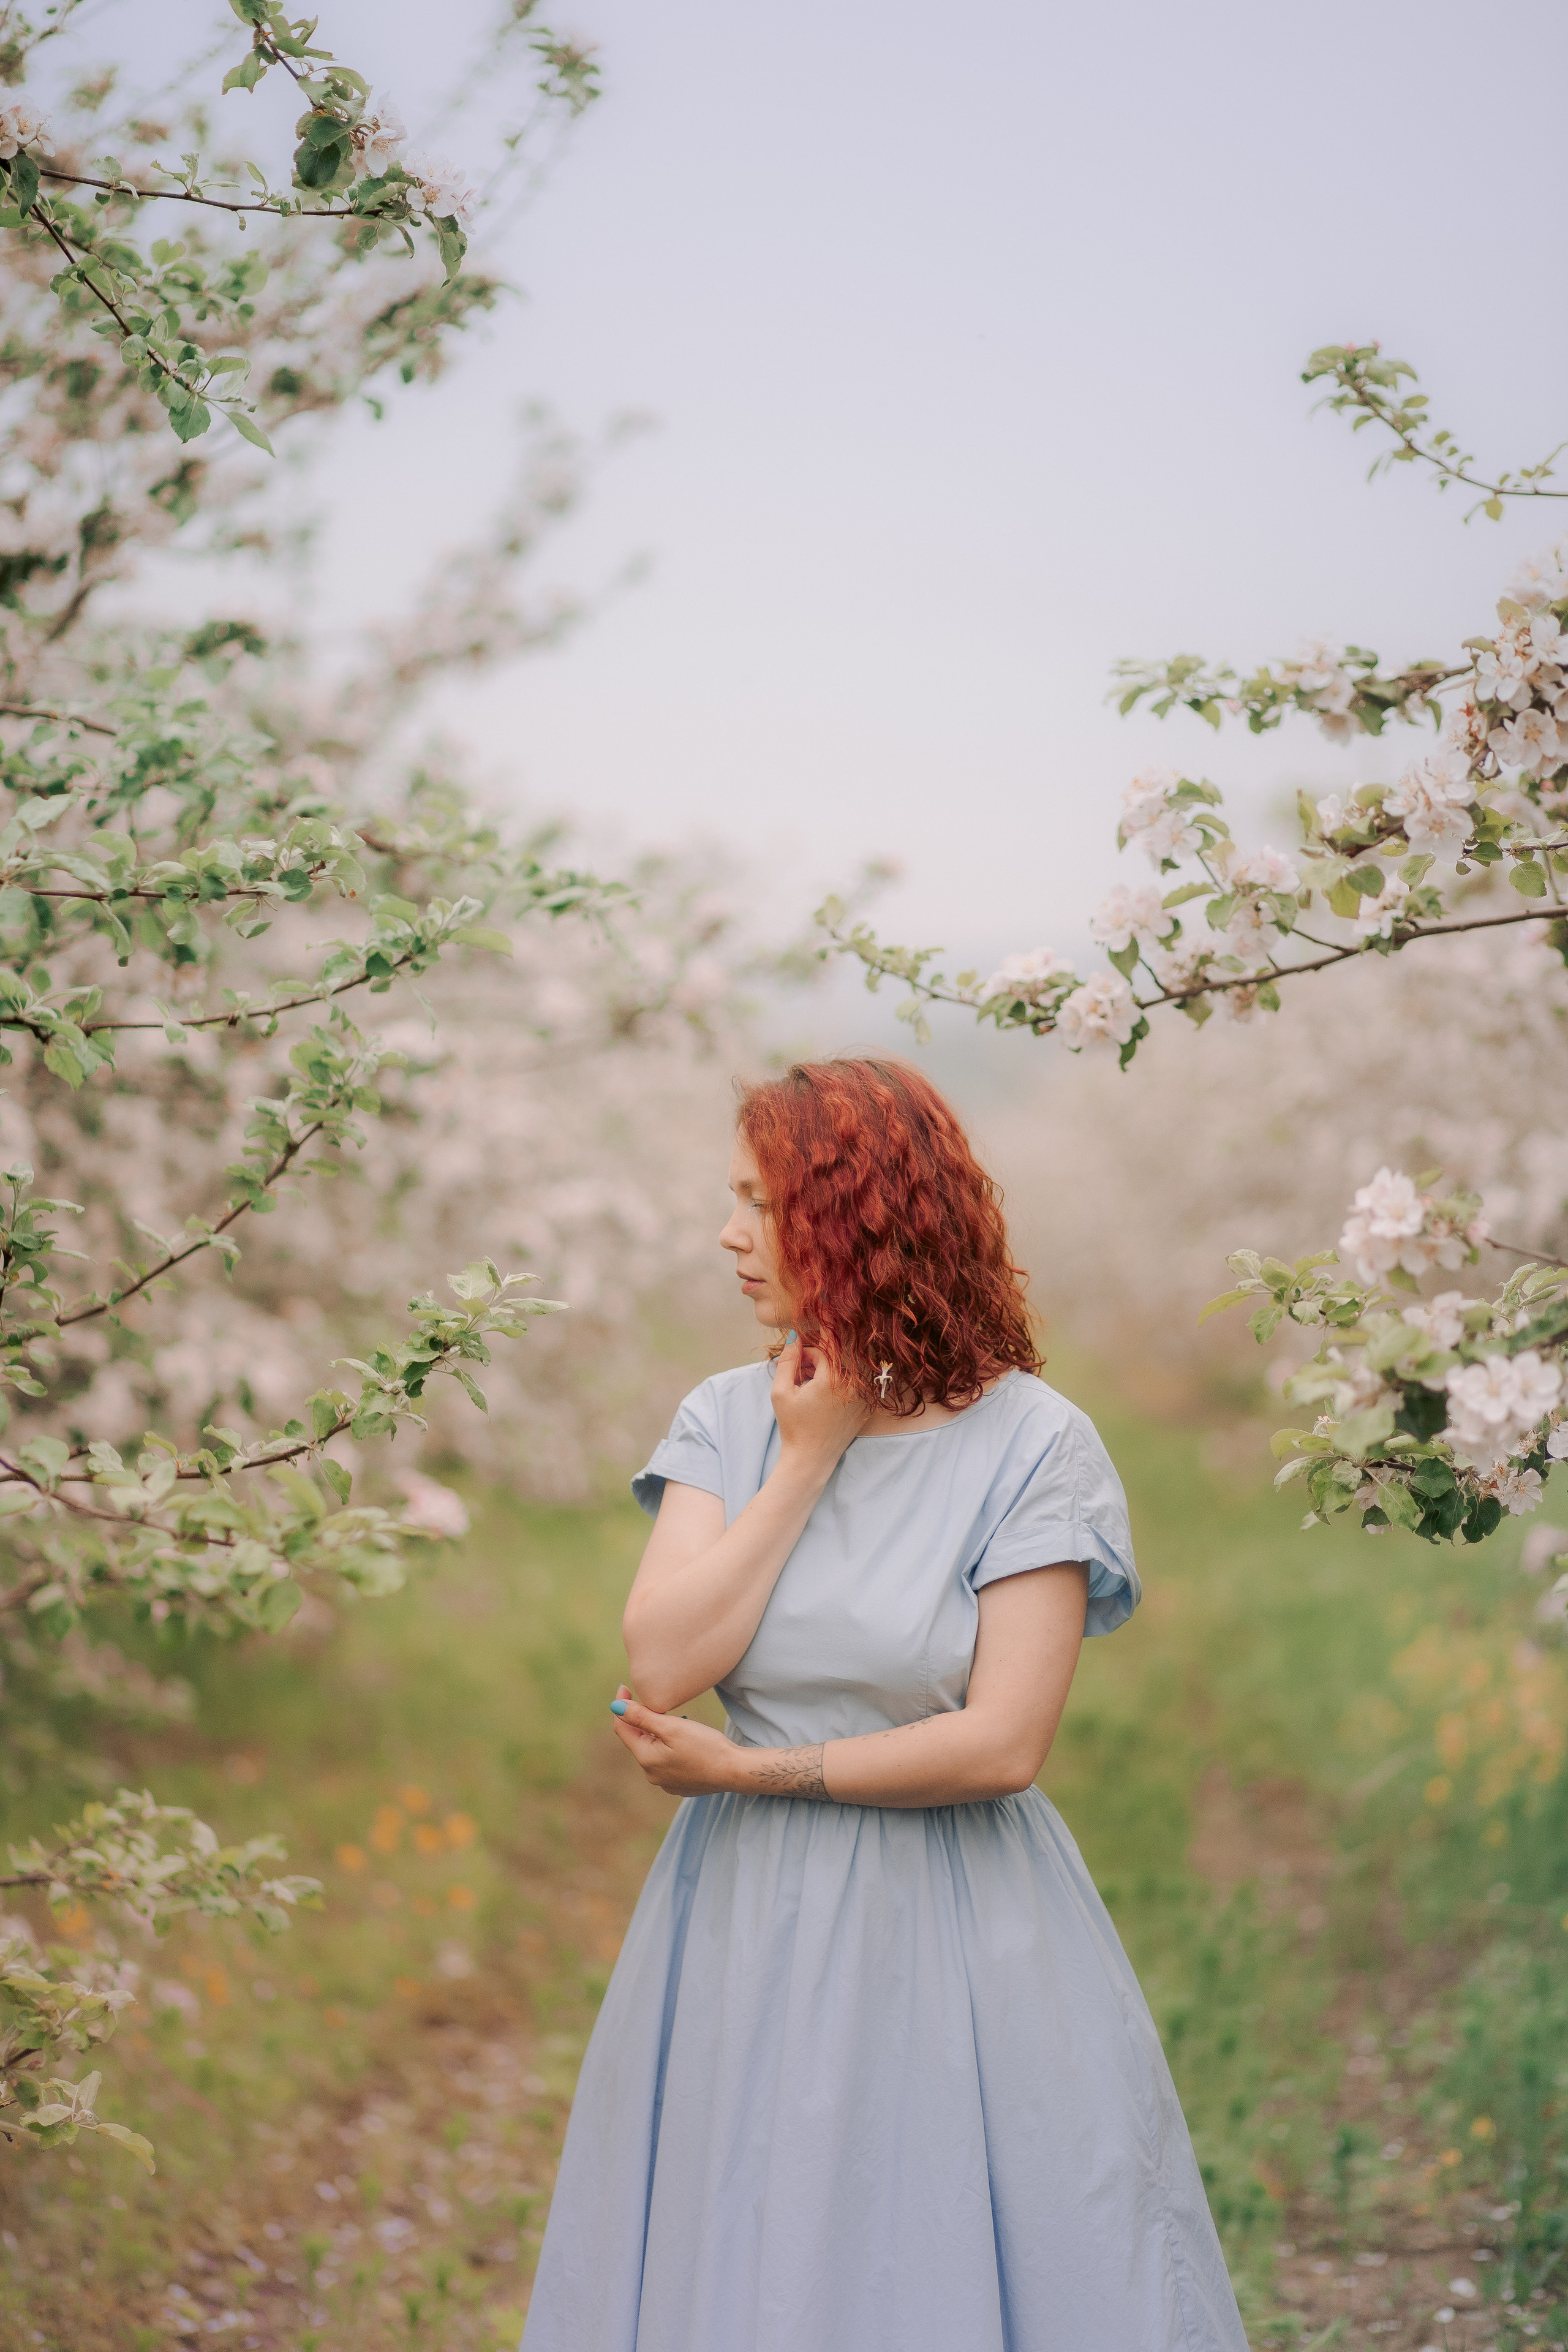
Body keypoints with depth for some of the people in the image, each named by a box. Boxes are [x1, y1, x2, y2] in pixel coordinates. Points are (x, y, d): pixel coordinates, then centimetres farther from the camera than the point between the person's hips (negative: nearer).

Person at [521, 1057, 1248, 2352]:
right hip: (746, 1935, 4)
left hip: (958, 1946, -4)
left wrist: (750, 1772, -11)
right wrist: (808, 1462, -10)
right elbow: (661, 1669, -10)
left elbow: (1002, 1745, -16)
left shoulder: (1033, 1444, -10)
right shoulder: (731, 1419, 3)